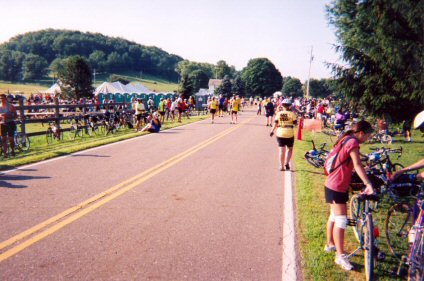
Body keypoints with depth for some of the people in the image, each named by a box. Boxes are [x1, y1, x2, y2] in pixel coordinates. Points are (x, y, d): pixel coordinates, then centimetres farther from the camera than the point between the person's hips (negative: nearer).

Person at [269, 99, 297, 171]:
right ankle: (287, 163, 0)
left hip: (280, 133, 2)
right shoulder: (291, 114, -4)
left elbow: (275, 123, -1)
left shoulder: (279, 113, 2)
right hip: (289, 133, -2)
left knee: (281, 150, 4)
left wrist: (272, 131, 8)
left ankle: (281, 166, 5)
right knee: (290, 149, 15)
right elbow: (295, 123, -6)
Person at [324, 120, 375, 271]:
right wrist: (368, 184, -40)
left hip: (332, 184, 10)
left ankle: (330, 244, 37)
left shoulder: (345, 139, 12)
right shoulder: (353, 142, -18)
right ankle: (340, 256, -3)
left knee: (334, 216, 22)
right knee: (341, 220, -7)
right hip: (337, 187, -10)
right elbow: (357, 165, -32)